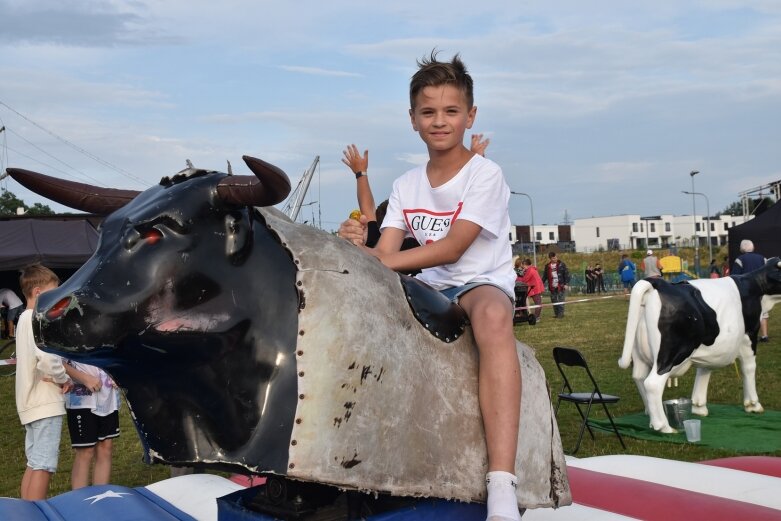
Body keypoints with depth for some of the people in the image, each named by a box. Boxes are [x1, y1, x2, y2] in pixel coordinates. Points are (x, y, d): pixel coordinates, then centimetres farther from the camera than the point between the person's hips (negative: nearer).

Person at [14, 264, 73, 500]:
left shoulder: (24, 318, 16)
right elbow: (47, 359, -30)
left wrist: (56, 376, 5)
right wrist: (65, 379, -12)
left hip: (31, 402, 10)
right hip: (46, 402, -10)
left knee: (33, 464, 15)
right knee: (43, 466, -7)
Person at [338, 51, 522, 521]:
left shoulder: (485, 175, -5)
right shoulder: (406, 186, 10)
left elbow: (451, 249, -17)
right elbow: (384, 255, -2)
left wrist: (381, 261, -25)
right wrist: (358, 246, -25)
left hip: (484, 283, -5)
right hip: (430, 289, 5)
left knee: (492, 315, -40)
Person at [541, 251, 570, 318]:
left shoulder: (561, 264, -2)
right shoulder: (547, 266, 8)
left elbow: (566, 274, -3)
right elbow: (544, 276, 15)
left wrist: (566, 283, -10)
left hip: (560, 286, -4)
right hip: (552, 287, 4)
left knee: (560, 300, -5)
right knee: (554, 300, 7)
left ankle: (561, 313, 0)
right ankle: (556, 313, 15)